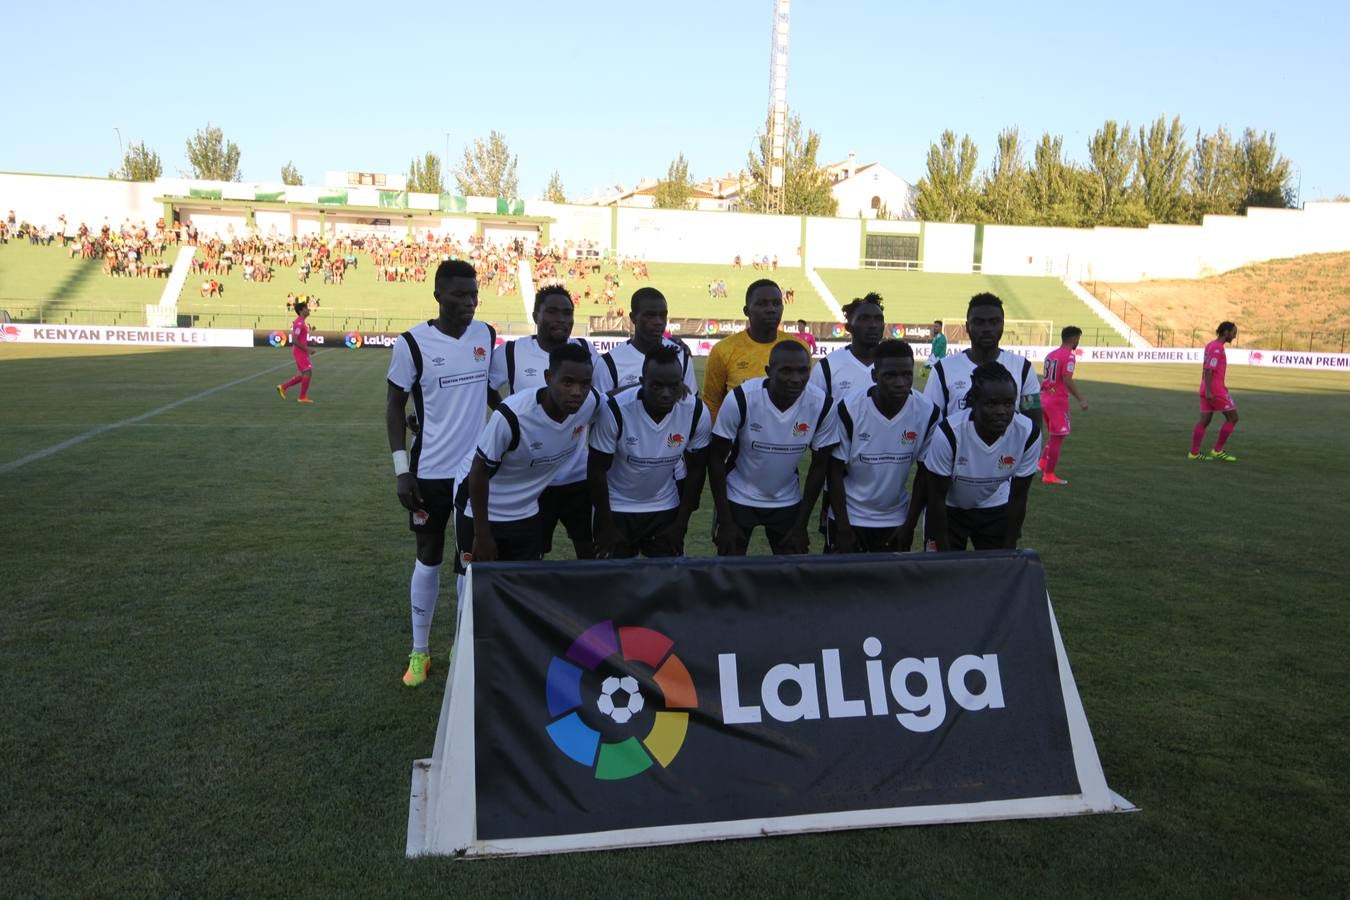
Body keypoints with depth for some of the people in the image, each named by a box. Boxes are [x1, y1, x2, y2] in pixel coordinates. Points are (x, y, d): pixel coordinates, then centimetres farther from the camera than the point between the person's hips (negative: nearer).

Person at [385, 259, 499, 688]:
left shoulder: (486, 336, 0)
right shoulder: (412, 343, -11)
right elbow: (395, 406, -5)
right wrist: (402, 469, -10)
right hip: (431, 471, -3)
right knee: (428, 560, 9)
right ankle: (419, 652, 24)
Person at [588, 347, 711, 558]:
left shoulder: (697, 413, -17)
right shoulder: (615, 411, -24)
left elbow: (695, 471, -3)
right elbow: (598, 471, -13)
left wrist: (681, 524, -2)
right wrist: (606, 526, -8)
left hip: (666, 509, 2)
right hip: (617, 509, -2)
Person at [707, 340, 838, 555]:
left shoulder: (821, 406, -17)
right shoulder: (740, 400, -23)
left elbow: (819, 466, -5)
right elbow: (716, 458, -13)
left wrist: (801, 526, -4)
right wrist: (725, 521, -12)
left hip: (788, 503, 2)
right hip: (739, 499, -2)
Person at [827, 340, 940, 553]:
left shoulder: (928, 413, -12)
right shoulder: (849, 410, -17)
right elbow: (836, 472, -9)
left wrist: (910, 525, 0)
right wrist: (843, 528, -9)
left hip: (896, 520, 2)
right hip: (849, 517, -1)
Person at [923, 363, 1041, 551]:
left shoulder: (1028, 434, -22)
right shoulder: (948, 433, -31)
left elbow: (1018, 498, -11)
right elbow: (937, 496, -19)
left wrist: (1007, 551, -7)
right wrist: (945, 554, -15)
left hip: (996, 510, 2)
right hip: (949, 510, -2)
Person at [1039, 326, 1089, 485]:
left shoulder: (1050, 354, 13)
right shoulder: (1068, 356, -12)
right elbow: (1067, 380, -22)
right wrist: (1080, 400, -22)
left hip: (1044, 399, 8)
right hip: (1058, 401, -8)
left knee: (1053, 436, 21)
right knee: (1057, 438, 0)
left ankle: (1043, 463, 12)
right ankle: (1049, 475, 4)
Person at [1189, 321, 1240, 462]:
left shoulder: (1211, 345, 14)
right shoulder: (1217, 348, -16)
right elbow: (1208, 370, -22)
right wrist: (1208, 391, -23)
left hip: (1208, 389, 9)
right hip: (1215, 391, -9)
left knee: (1204, 421, 8)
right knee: (1233, 418, 0)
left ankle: (1193, 453, 7)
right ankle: (1217, 450, 3)